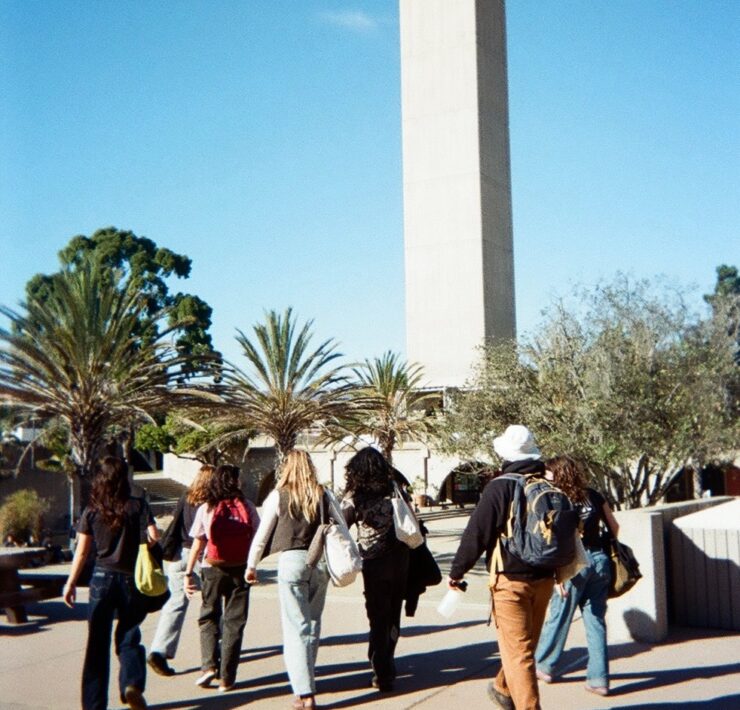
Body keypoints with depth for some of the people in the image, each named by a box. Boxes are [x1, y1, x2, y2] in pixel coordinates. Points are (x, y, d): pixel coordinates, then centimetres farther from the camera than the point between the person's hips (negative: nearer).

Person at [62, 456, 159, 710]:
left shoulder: (91, 511, 0)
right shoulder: (137, 506, -5)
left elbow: (81, 551, 0)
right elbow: (154, 537, -13)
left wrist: (71, 583, 8)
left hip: (102, 578, 1)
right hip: (130, 578, -1)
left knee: (97, 642, 10)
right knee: (128, 637, 13)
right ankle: (132, 683, -11)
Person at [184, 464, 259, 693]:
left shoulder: (205, 509, -3)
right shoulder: (247, 507, -2)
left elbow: (197, 545, -4)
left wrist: (188, 573, 2)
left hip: (212, 570, 0)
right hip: (240, 569, 0)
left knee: (209, 617, 16)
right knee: (234, 622, 7)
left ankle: (209, 665, 0)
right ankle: (226, 678, 7)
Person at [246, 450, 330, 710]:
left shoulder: (278, 496, 0)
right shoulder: (323, 496, 6)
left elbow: (262, 534, 3)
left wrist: (251, 565, 13)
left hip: (291, 560, -3)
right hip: (321, 562, 3)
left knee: (296, 627, -1)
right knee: (313, 623, 17)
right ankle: (305, 679, 28)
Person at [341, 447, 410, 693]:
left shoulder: (354, 496, -7)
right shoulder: (394, 489, 0)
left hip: (374, 562, -3)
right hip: (400, 559, 3)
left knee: (378, 617, 7)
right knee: (393, 614, 17)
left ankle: (383, 674, 7)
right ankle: (385, 664, 31)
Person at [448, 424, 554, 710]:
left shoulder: (500, 487, -13)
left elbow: (476, 533, -12)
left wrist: (456, 572, -2)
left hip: (510, 581, -6)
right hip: (544, 579, 6)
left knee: (518, 651, -1)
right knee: (526, 645, 21)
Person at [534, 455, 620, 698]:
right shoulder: (593, 496, 9)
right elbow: (614, 527, 15)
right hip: (600, 559, 5)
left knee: (558, 617, 11)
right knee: (596, 620, 9)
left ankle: (544, 666, 28)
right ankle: (599, 679, 9)